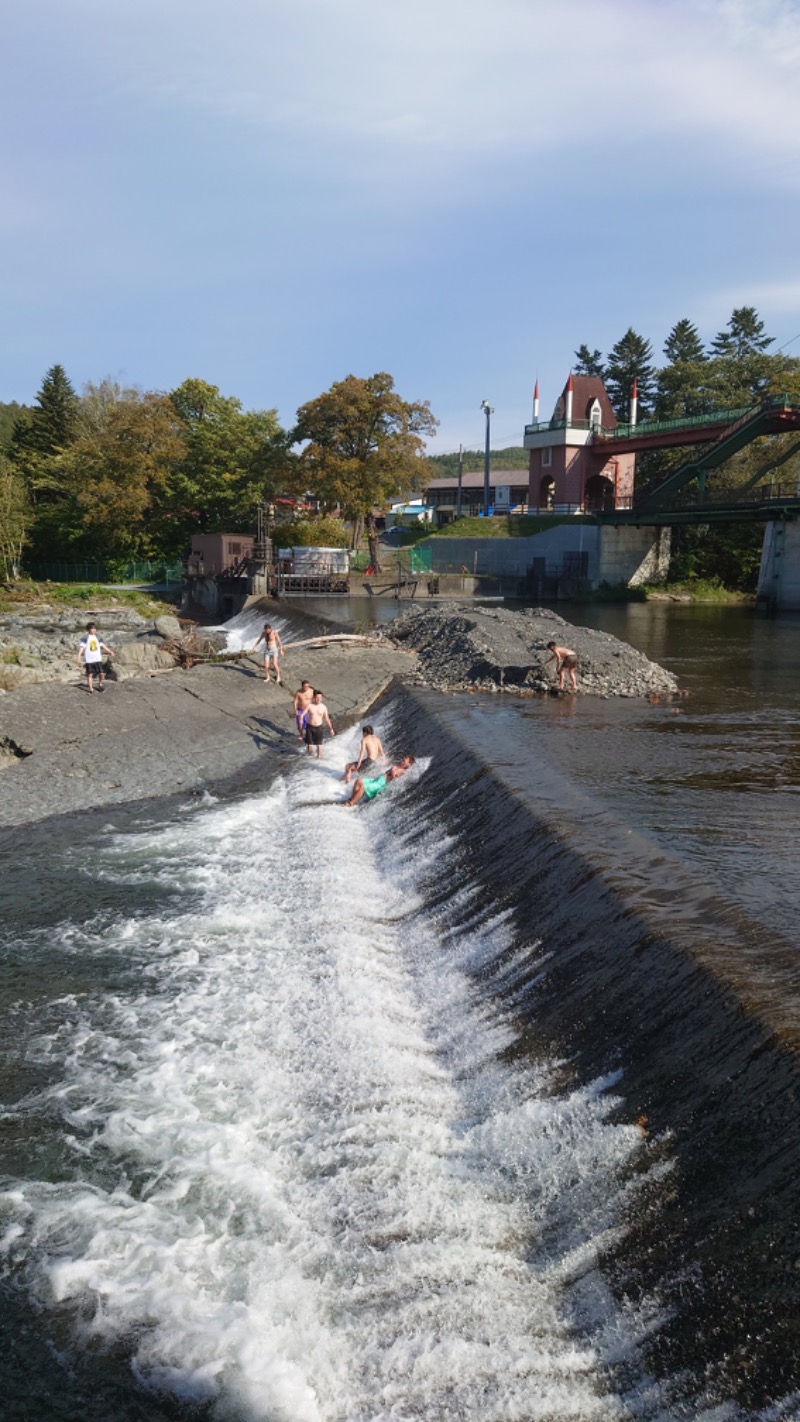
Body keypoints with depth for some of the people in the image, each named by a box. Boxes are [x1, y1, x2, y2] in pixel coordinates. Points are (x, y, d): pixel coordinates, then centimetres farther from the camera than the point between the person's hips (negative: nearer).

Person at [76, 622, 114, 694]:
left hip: (98, 659, 3)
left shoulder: (97, 638, 10)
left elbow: (102, 646, 16)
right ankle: (91, 689, 7)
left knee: (101, 673, -1)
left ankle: (100, 685, 25)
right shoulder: (85, 638, -4)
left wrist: (110, 651, 17)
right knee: (90, 674, -1)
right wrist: (79, 656, -22)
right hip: (89, 660, -3)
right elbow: (82, 647, -12)